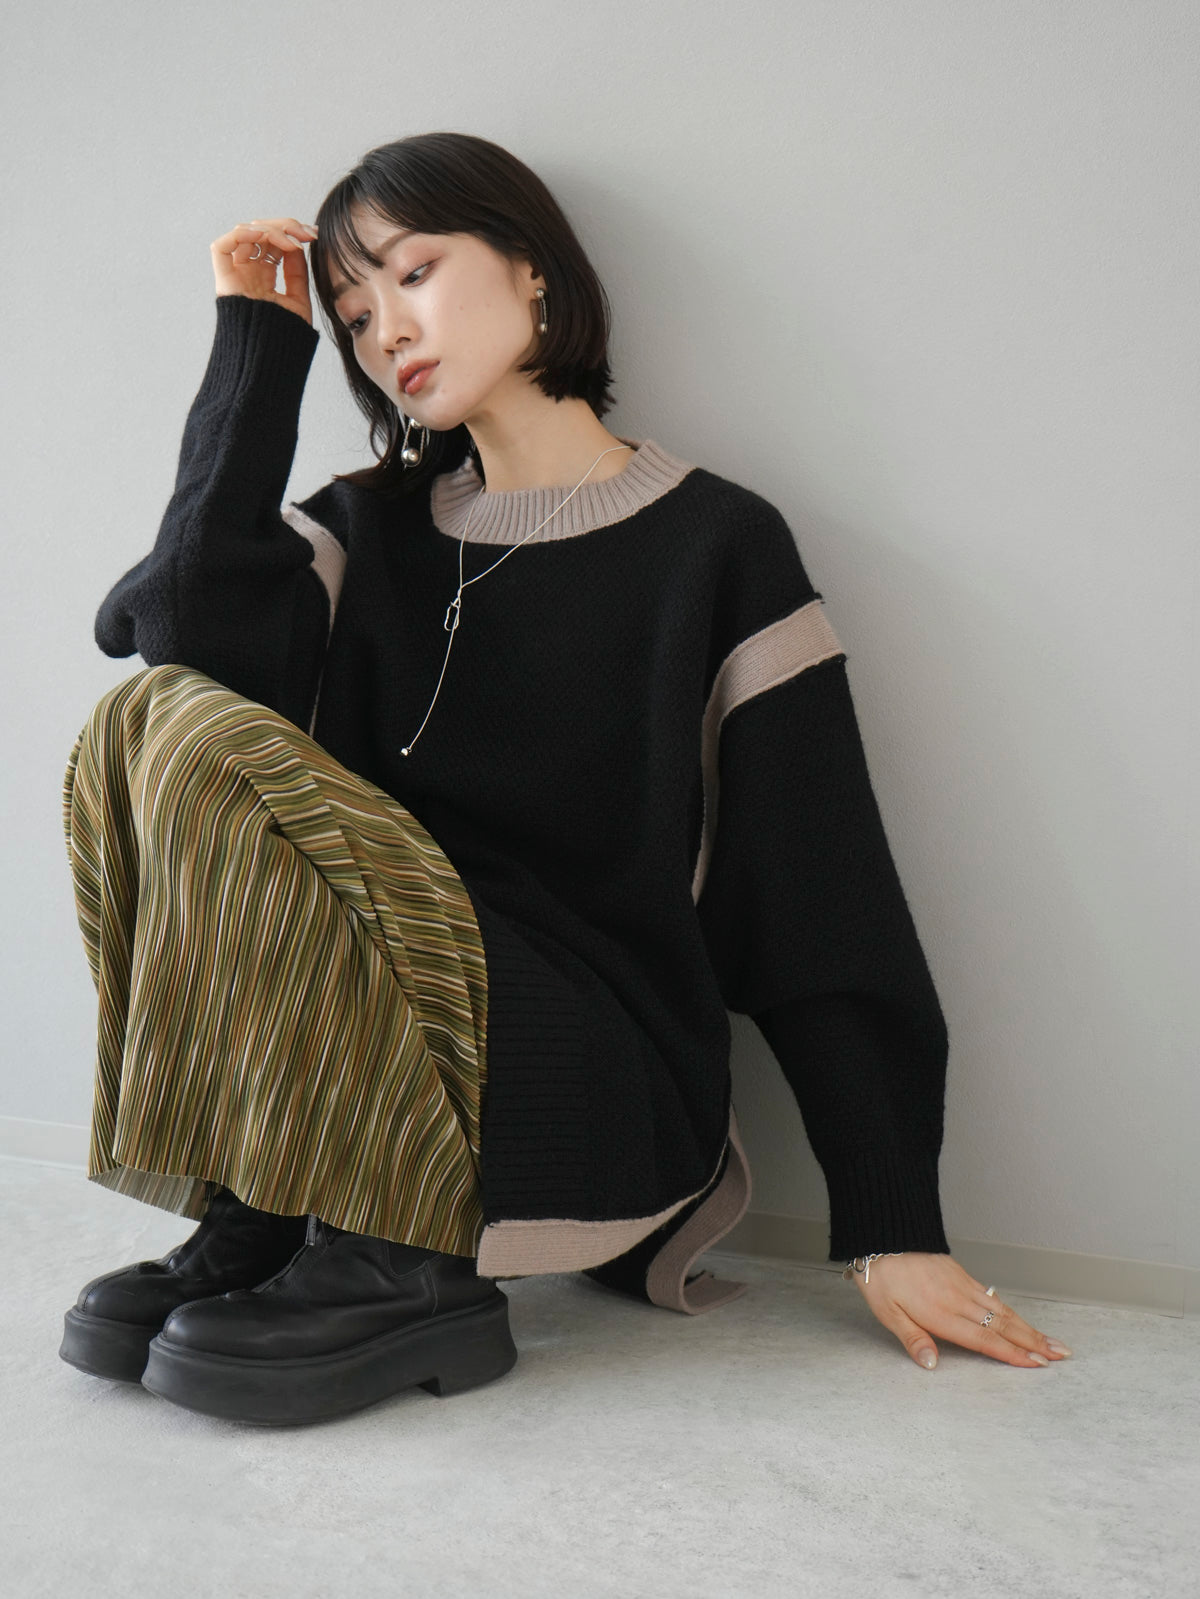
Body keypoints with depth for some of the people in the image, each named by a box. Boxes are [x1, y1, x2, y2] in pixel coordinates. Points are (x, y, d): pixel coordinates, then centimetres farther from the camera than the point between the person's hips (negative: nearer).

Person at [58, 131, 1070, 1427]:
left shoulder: (715, 545, 0)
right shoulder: (367, 531, 13)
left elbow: (826, 904, -4)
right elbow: (192, 619, -11)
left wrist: (894, 1229, -6)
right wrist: (259, 338, 0)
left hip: (606, 1093, -4)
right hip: (368, 1040, 5)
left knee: (211, 750, -20)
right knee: (156, 718, -14)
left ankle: (399, 1266, -12)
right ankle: (254, 1220, -9)